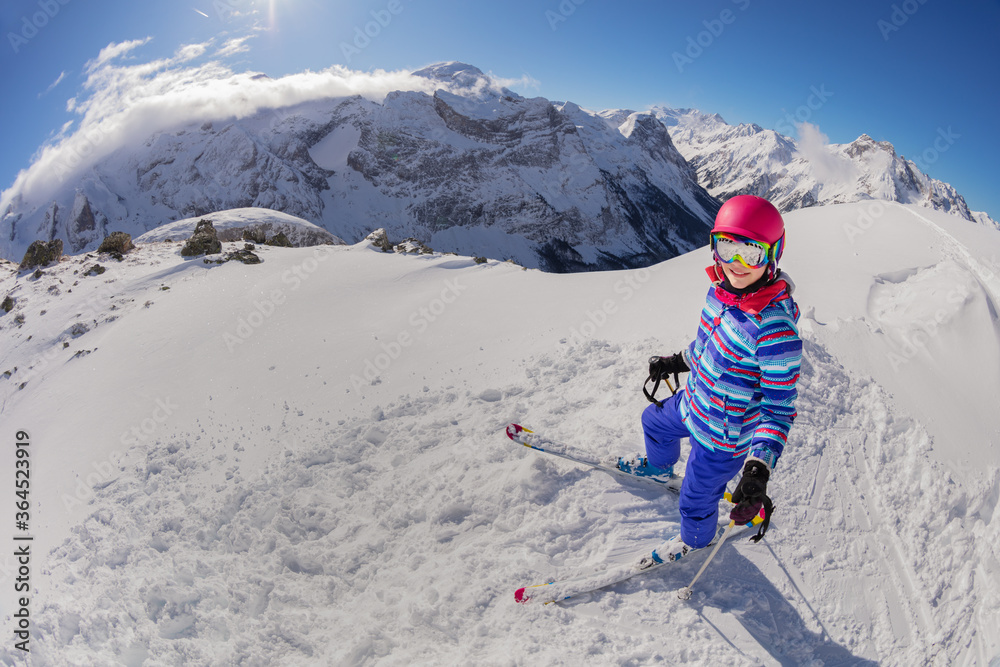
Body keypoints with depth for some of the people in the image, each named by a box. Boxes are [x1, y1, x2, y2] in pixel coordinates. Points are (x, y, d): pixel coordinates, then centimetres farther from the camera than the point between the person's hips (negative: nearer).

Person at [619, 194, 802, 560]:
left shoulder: (776, 330, -36)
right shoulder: (722, 288, -12)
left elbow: (779, 410, -28)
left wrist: (760, 466, -38)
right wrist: (680, 361, 21)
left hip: (723, 438, -7)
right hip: (693, 404, 7)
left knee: (696, 501, 16)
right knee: (654, 420, 33)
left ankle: (696, 539, 52)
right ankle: (658, 466, 67)